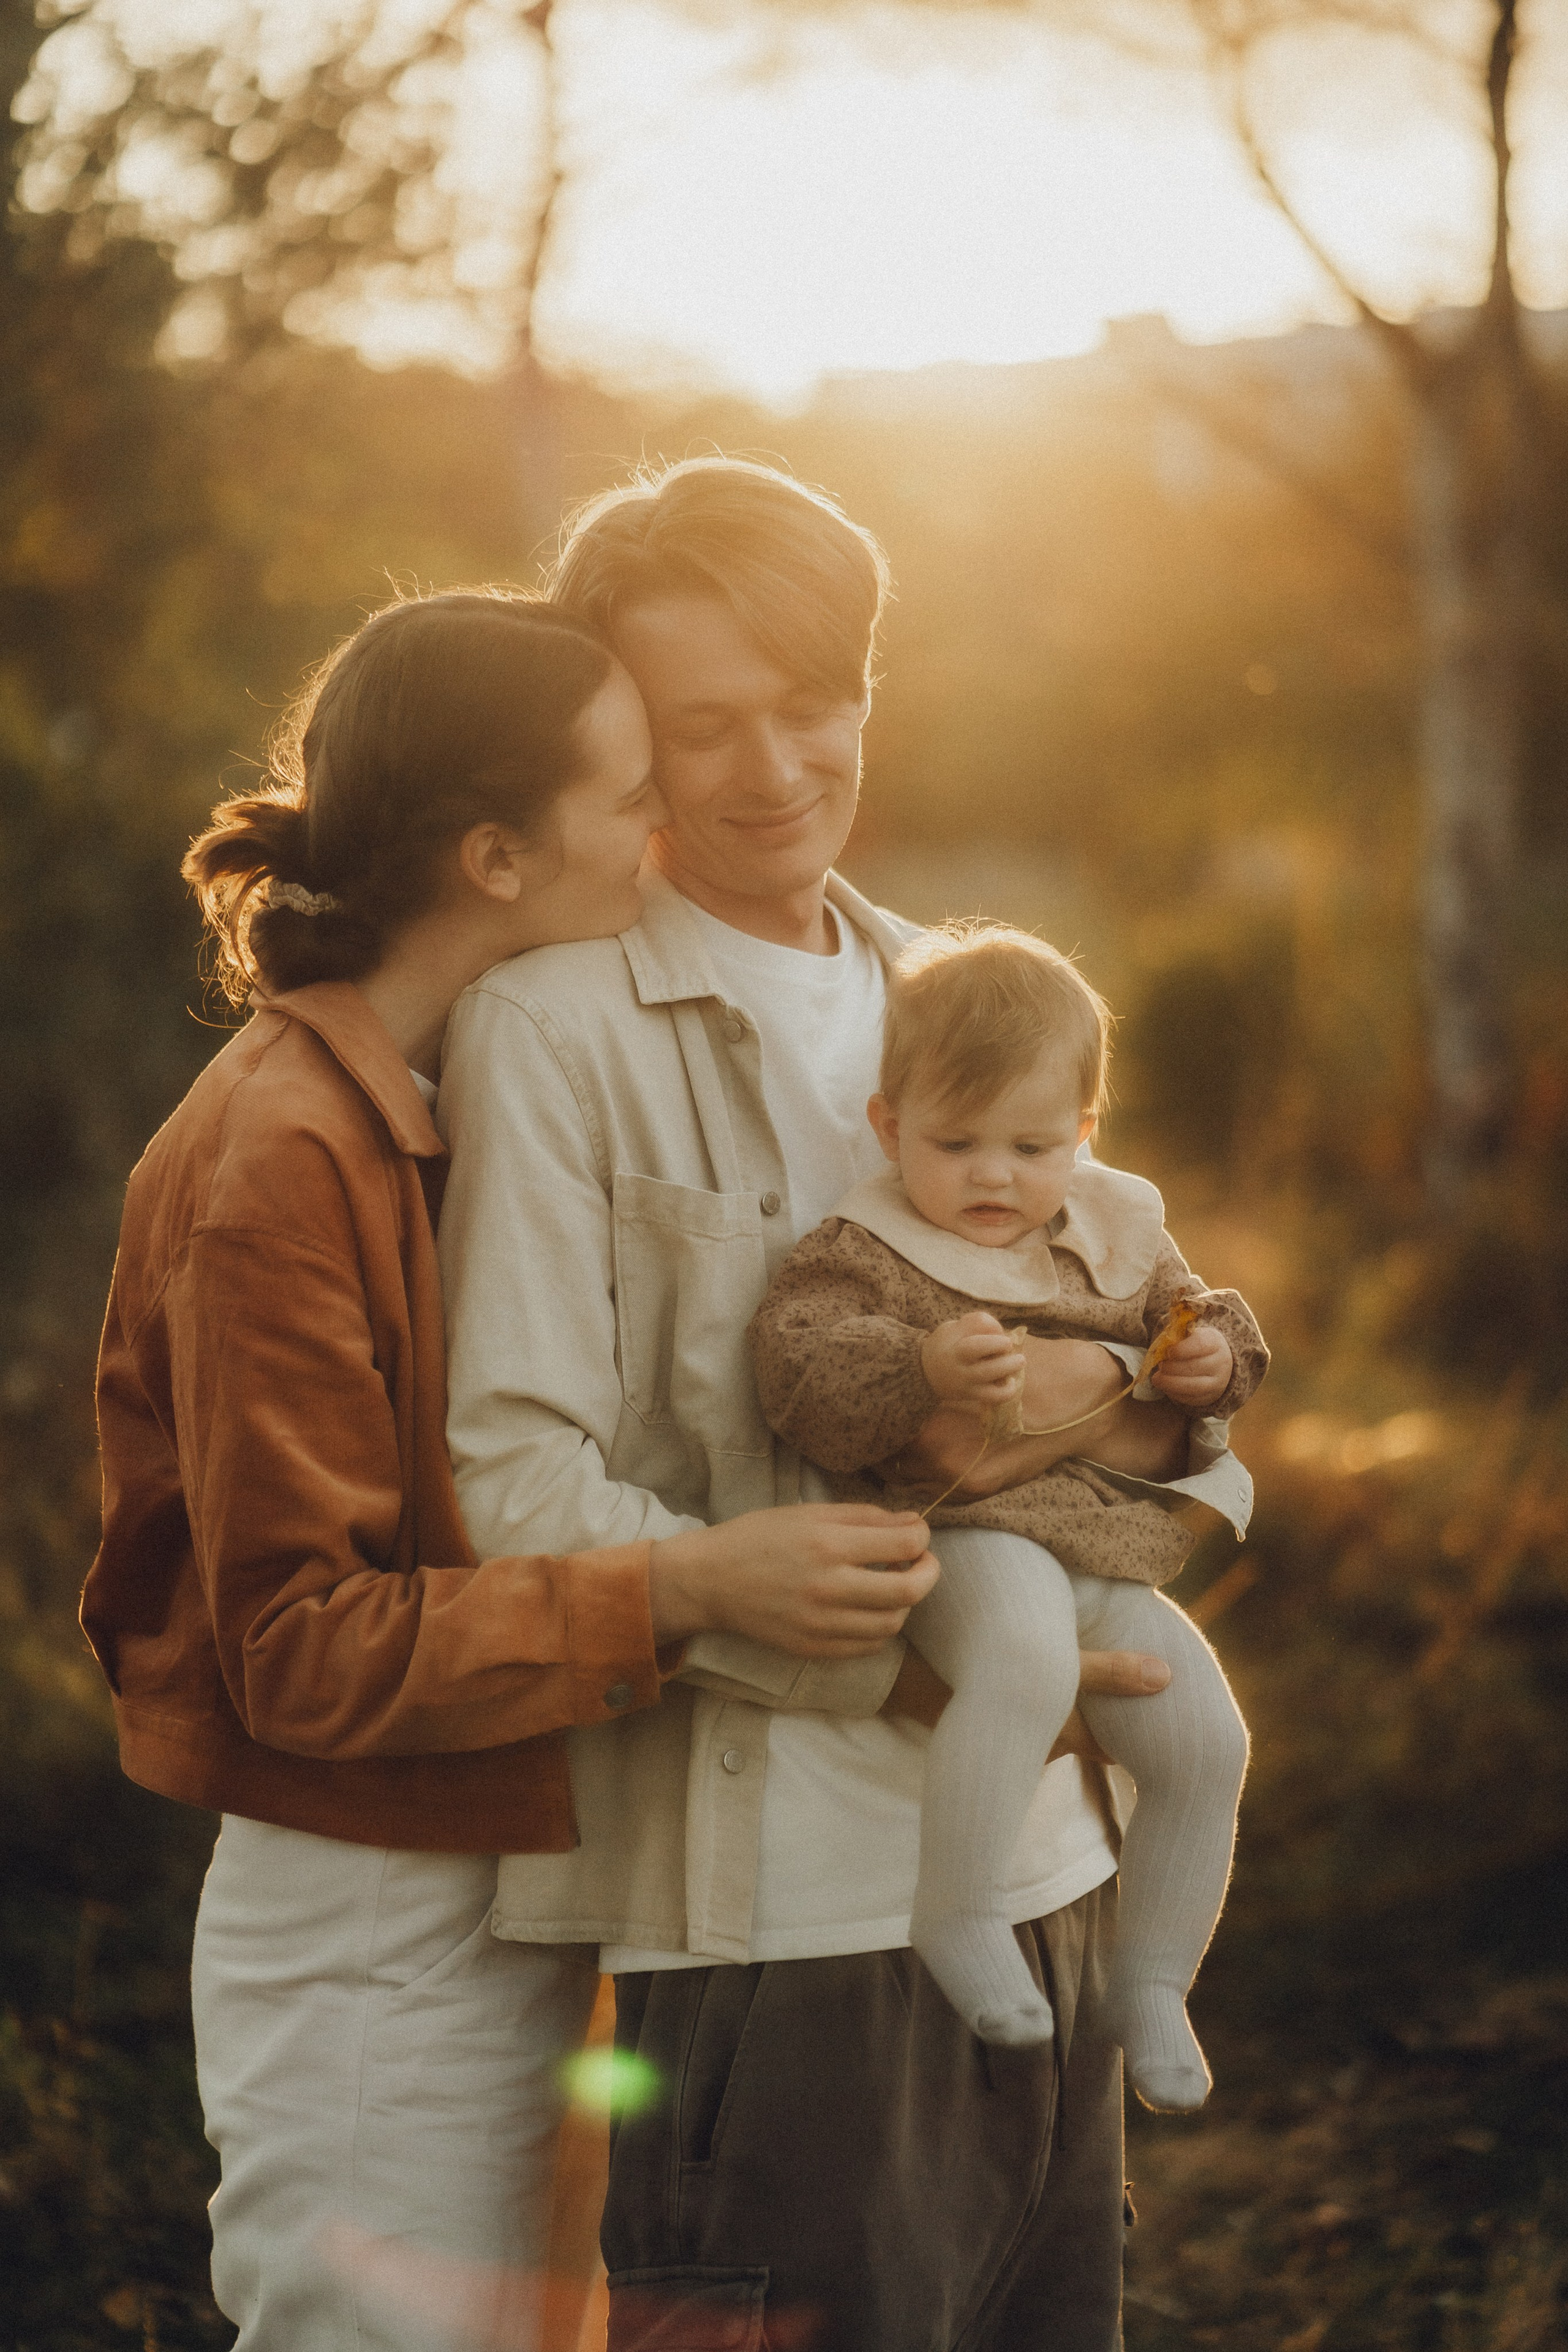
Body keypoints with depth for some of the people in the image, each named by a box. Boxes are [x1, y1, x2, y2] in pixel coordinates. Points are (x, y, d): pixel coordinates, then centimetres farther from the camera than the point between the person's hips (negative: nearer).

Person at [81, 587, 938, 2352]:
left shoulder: (456, 1109, 10)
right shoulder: (275, 1162, -18)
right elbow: (303, 1646, -20)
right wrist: (683, 1589, -25)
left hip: (507, 1915, 9)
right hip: (369, 1944, -9)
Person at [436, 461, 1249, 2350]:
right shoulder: (552, 1026, -7)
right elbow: (516, 1485, -13)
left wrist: (1117, 1411, -11)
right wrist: (893, 1657, -19)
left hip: (1048, 1868, 6)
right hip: (779, 1895, -6)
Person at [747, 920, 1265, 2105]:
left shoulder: (1121, 1231, 14)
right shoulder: (864, 1251, -6)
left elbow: (1184, 1313, 26)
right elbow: (801, 1373, -19)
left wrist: (1213, 1357, 2)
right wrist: (924, 1370, -36)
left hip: (1111, 1555, 7)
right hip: (971, 1536, -7)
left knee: (1206, 1740, 0)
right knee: (1025, 1659, -38)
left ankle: (1152, 1983, 19)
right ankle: (958, 1915, -24)